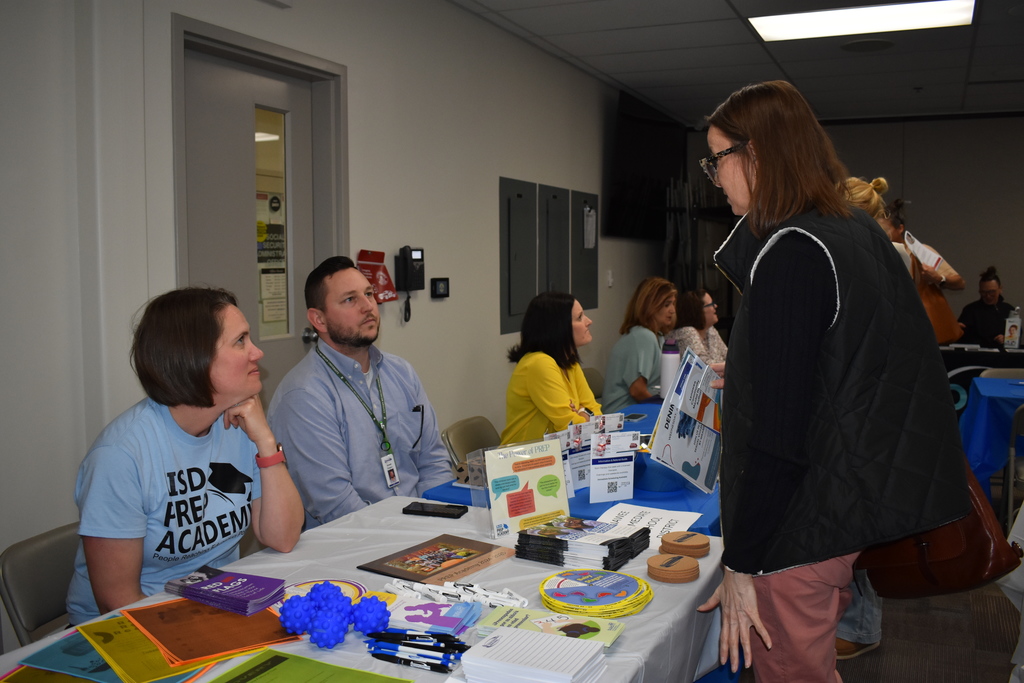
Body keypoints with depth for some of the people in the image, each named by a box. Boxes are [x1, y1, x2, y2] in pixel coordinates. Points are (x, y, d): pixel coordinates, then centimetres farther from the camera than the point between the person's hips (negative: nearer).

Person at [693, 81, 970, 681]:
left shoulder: (789, 254, -21)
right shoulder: (861, 232, 8)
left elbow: (777, 428, -23)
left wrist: (741, 563, -17)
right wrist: (743, 372, 31)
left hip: (802, 523, -10)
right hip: (857, 506, 10)